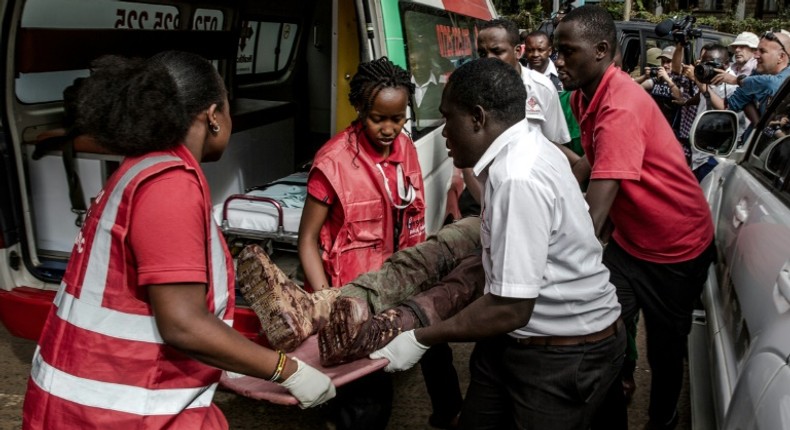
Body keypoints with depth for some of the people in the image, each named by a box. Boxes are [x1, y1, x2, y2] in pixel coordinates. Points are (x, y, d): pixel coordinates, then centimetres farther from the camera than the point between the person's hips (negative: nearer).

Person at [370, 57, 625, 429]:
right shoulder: (524, 148, 1)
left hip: (565, 352, -8)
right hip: (519, 335, 9)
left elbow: (511, 309, -28)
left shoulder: (519, 179, -29)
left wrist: (420, 340, -18)